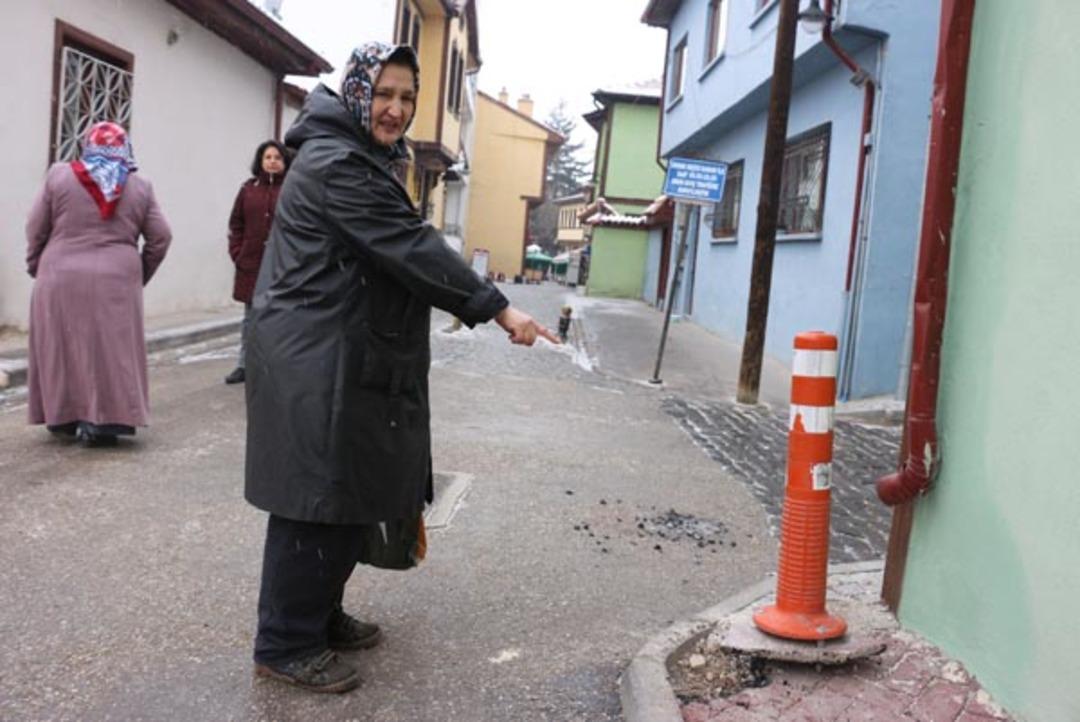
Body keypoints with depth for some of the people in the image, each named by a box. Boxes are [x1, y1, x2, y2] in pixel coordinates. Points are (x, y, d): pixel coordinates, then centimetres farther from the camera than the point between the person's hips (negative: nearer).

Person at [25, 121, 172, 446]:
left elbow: (35, 230, 2)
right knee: (112, 350, 4)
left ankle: (63, 417, 19)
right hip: (117, 282, 0)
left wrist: (36, 267, 16)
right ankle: (104, 420, 1)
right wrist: (141, 274, 14)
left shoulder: (59, 176, 1)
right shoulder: (140, 187, 3)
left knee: (63, 348, 12)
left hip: (61, 279, 0)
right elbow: (161, 238, 3)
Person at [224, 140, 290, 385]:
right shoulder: (249, 188, 7)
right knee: (250, 318, 13)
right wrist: (237, 254, 1)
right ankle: (245, 365, 22)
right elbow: (236, 225, 9)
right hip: (251, 265, 4)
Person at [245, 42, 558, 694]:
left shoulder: (365, 160, 20)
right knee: (317, 498, -4)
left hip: (349, 360, 11)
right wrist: (497, 308, -21)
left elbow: (398, 249, 22)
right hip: (317, 363, -10)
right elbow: (412, 249, -21)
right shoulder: (336, 164, -15)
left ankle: (321, 615, 29)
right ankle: (286, 644, 8)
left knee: (349, 493, 15)